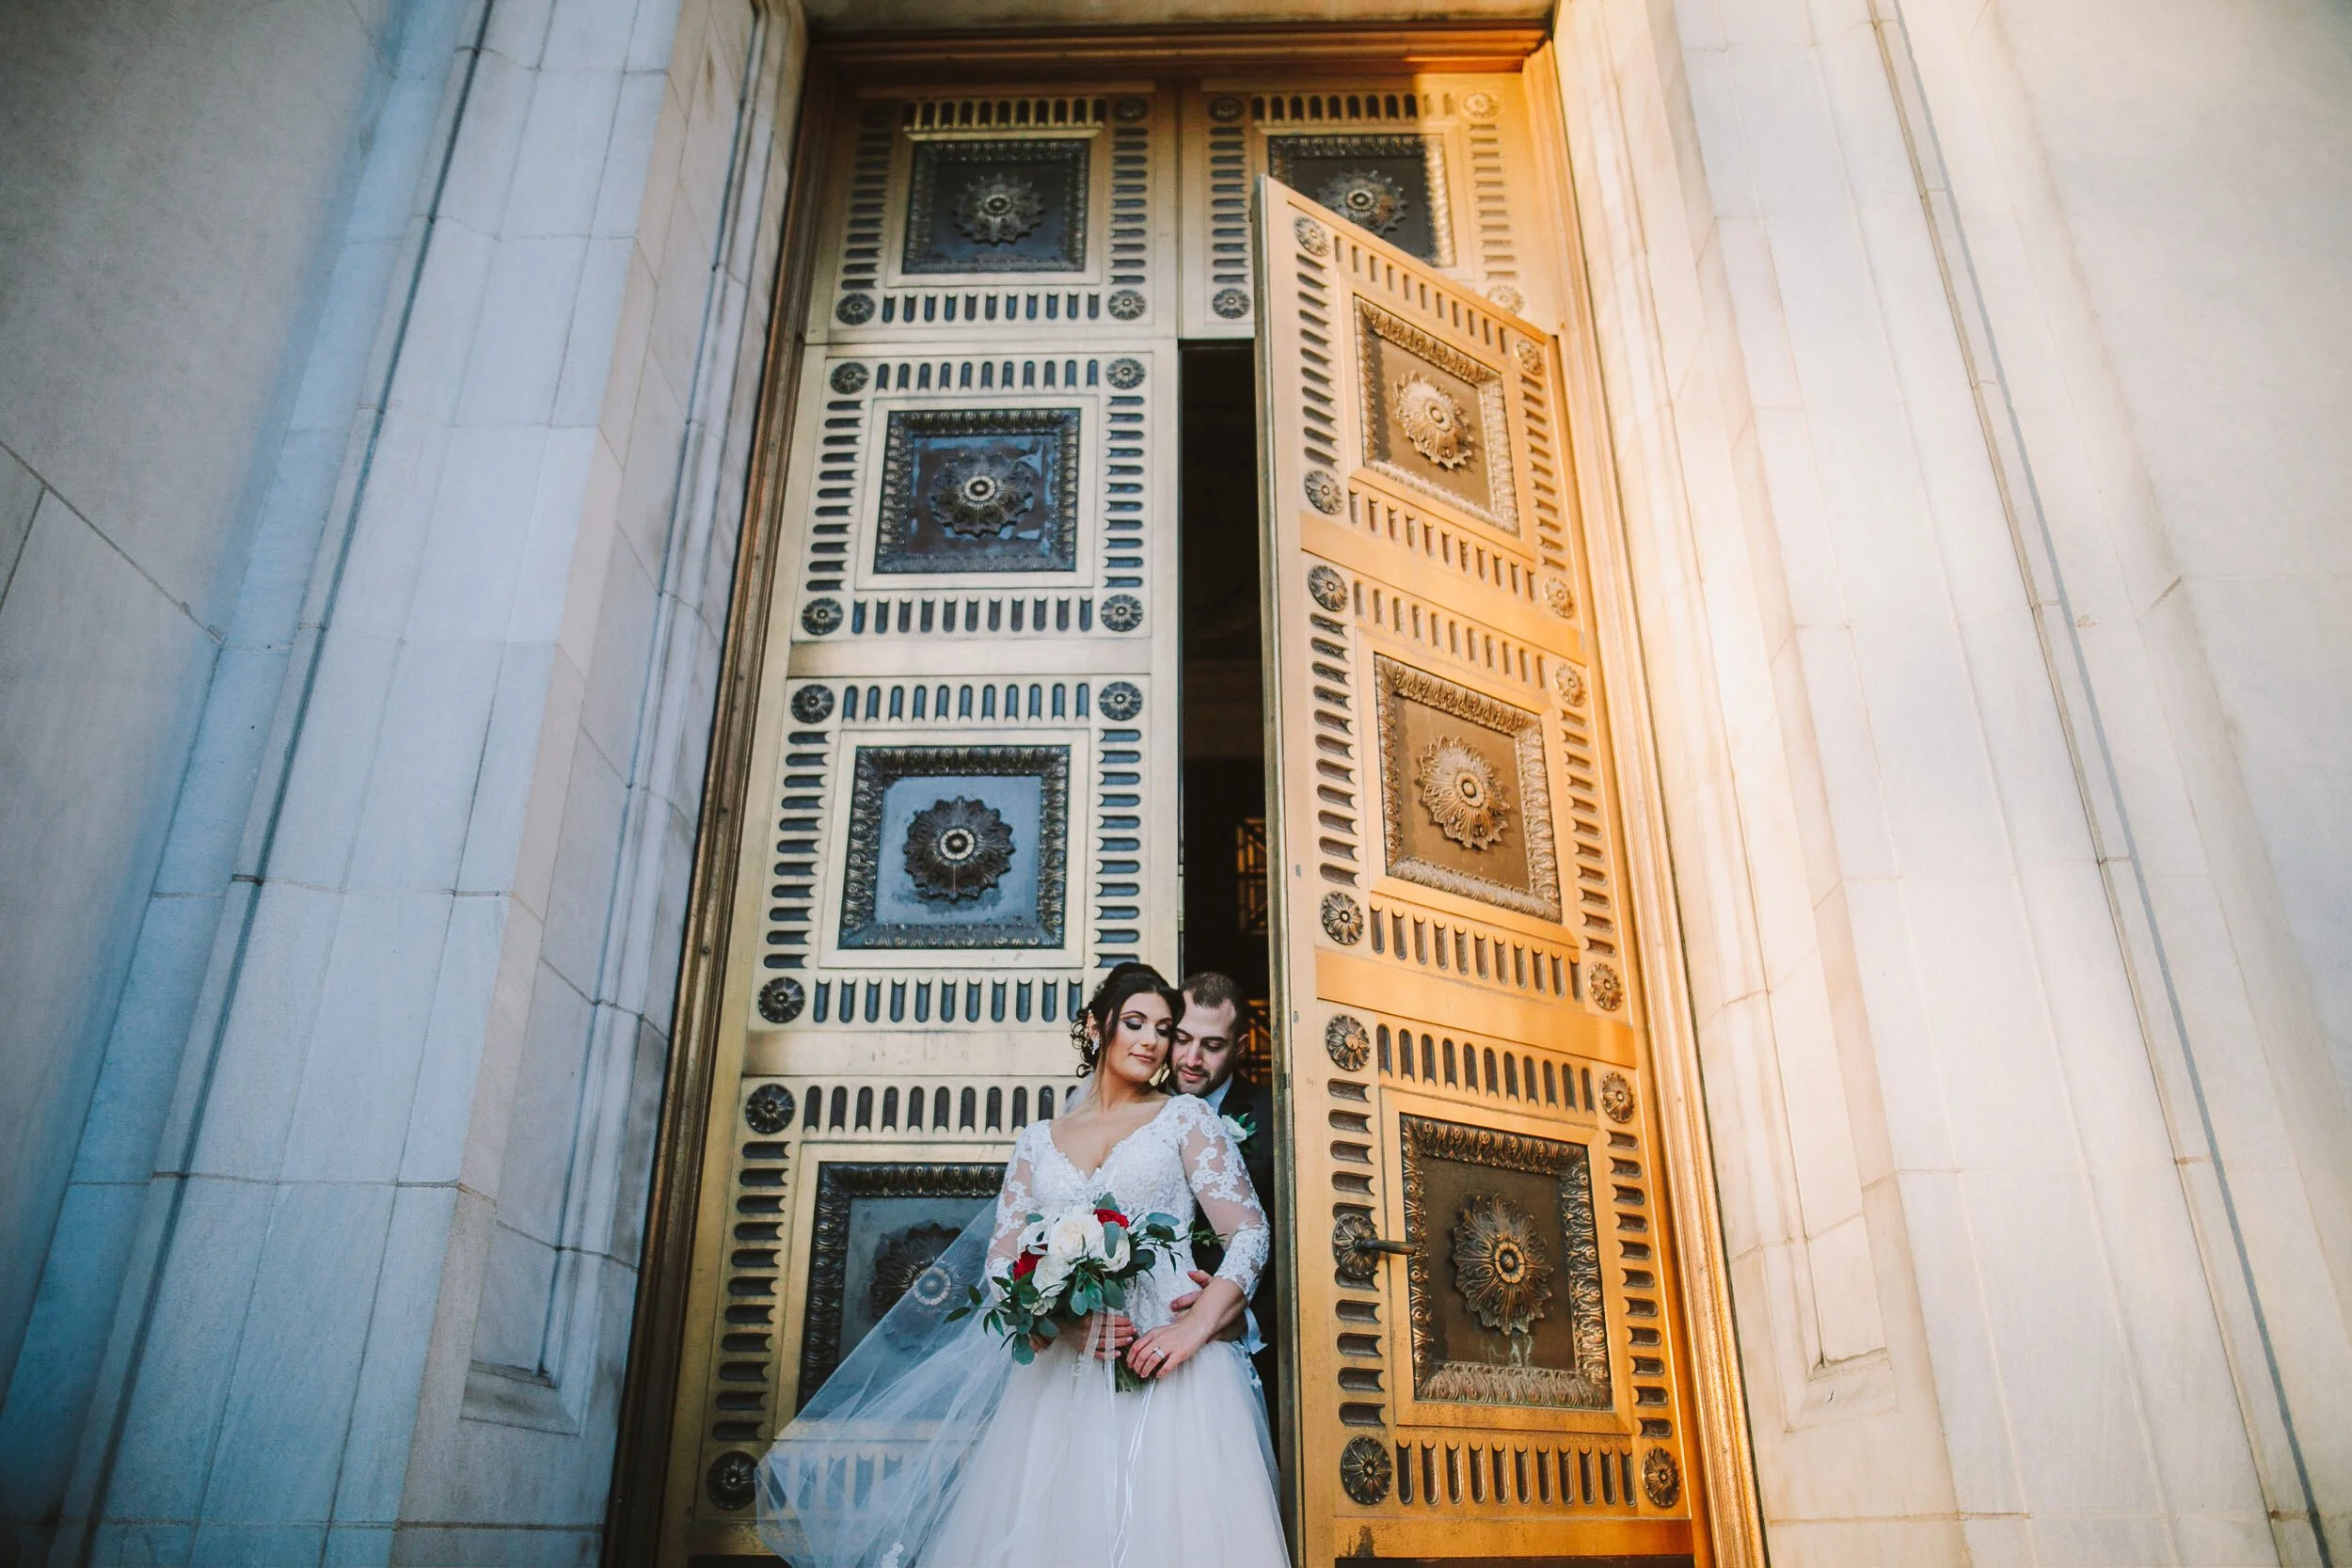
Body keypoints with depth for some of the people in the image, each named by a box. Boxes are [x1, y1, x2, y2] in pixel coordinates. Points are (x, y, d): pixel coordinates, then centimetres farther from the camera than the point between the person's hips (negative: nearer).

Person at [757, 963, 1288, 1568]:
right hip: (1060, 1373, 2)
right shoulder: (1038, 1140, 16)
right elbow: (1000, 1260, 9)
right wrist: (1063, 1320, -11)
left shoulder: (1186, 1119, 8)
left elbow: (1249, 1232, 0)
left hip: (1166, 1361, -2)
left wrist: (1196, 1325, -16)